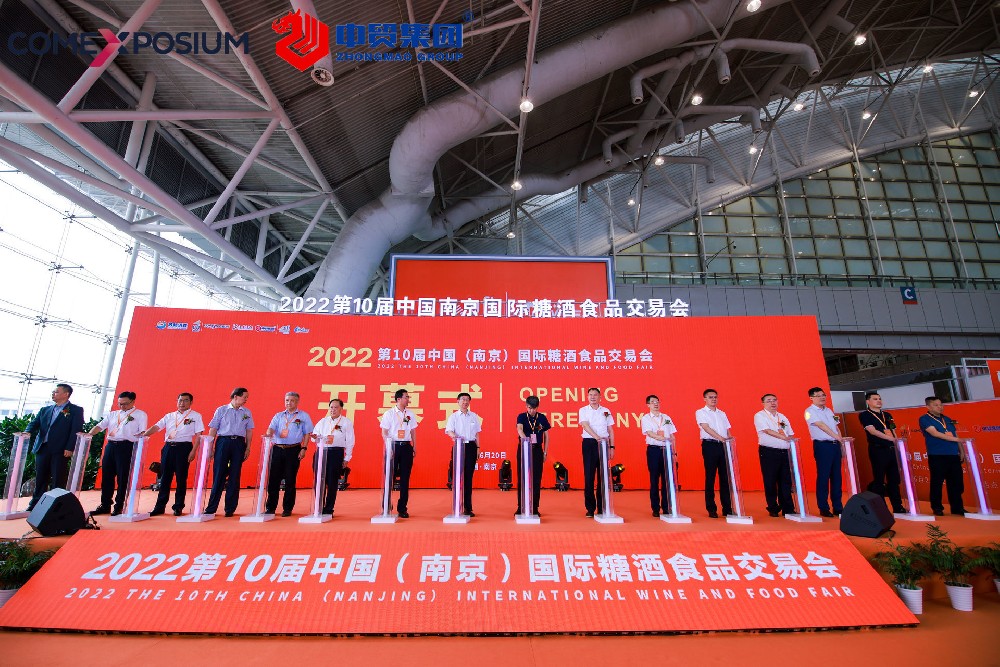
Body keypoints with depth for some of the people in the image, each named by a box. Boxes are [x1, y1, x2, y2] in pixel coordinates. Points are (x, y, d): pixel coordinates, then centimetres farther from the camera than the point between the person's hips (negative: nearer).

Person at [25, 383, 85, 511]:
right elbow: (35, 423, 11)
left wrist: (69, 448, -14)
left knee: (58, 480, -2)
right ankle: (35, 505, 21)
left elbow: (76, 430, -7)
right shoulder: (45, 410, 18)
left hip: (60, 451, -5)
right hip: (42, 448, 5)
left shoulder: (76, 410, 1)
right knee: (40, 479, 11)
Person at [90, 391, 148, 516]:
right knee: (106, 476, 8)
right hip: (110, 446, 5)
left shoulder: (140, 415, 6)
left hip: (126, 447, -5)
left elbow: (143, 433, -2)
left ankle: (119, 506, 6)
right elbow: (100, 426, 9)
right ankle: (105, 505, 19)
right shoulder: (112, 414, 20)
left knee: (122, 477, -2)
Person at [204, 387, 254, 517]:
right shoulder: (221, 410, 5)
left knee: (235, 476, 3)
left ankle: (230, 508, 10)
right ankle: (211, 508, 9)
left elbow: (249, 431, 12)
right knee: (218, 475, -2)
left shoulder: (247, 413, 12)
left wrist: (248, 448, 5)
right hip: (223, 442, -2)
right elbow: (213, 429, 4)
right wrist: (210, 447, -2)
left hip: (239, 444, 2)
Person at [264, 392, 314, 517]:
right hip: (277, 449, 2)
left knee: (290, 480, 1)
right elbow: (271, 428, 1)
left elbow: (307, 434, 4)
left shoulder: (304, 416, 7)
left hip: (294, 450, -2)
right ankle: (270, 508, 13)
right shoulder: (278, 416, 15)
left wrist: (303, 448, -6)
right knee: (273, 479, 3)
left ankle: (287, 509, 11)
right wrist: (269, 433, -23)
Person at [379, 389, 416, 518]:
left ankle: (402, 508, 12)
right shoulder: (389, 414, -1)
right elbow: (384, 432, -3)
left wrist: (414, 447, 8)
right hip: (393, 445, -3)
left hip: (406, 446, 3)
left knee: (405, 478, 4)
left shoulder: (410, 415, 10)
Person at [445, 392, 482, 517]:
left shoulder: (474, 416, 10)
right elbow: (449, 430, -9)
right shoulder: (453, 416, 3)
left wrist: (478, 448, 8)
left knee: (468, 476, 2)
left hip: (471, 446, 2)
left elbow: (476, 433, 14)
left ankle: (468, 507, 8)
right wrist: (454, 436, -30)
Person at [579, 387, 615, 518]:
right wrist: (597, 437, -26)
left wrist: (612, 447, 4)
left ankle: (602, 507, 13)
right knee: (589, 475, -2)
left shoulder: (606, 411, 11)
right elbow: (586, 425, -11)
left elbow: (610, 430, 12)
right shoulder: (583, 410, 4)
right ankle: (590, 508, 6)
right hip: (589, 443, -2)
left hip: (604, 444, 2)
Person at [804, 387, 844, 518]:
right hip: (822, 445, -7)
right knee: (823, 477, -4)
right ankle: (823, 508, 2)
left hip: (835, 444, 7)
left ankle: (838, 507, 15)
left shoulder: (829, 411, 19)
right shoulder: (810, 411, -4)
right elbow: (821, 425, -14)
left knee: (836, 476, 8)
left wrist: (841, 438, 2)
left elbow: (836, 426, 17)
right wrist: (836, 436, -20)